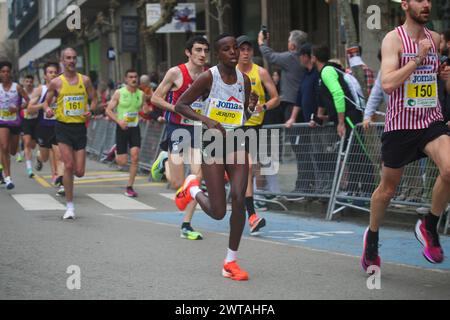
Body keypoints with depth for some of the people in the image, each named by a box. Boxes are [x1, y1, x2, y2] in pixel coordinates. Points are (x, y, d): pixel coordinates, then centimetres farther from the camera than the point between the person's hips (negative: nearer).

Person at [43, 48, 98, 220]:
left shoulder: (85, 80, 6)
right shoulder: (56, 82, 1)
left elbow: (94, 99, 13)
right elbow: (47, 101, 9)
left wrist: (90, 110, -7)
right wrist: (47, 110, -14)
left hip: (80, 127, 2)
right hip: (63, 128, -2)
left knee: (79, 172, 0)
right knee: (69, 165, -14)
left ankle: (65, 179, 38)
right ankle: (70, 206, -4)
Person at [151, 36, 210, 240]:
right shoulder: (176, 73, -9)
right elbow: (155, 98, -5)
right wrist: (178, 108, -17)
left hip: (198, 129, 4)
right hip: (177, 128, -4)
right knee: (178, 184, -3)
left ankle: (186, 226, 4)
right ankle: (164, 162, 31)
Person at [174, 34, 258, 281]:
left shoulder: (244, 80, 5)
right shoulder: (208, 78, -10)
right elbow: (180, 105, -8)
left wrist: (251, 107, -6)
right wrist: (206, 120, -20)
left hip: (237, 142, 4)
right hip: (213, 143, -4)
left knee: (239, 200, -12)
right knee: (218, 212, -4)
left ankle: (231, 262, 2)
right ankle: (193, 189, 32)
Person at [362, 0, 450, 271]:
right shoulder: (394, 39, -8)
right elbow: (387, 84, -21)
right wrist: (418, 59, -23)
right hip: (400, 124, -3)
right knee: (388, 188, 10)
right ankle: (372, 237, 36)